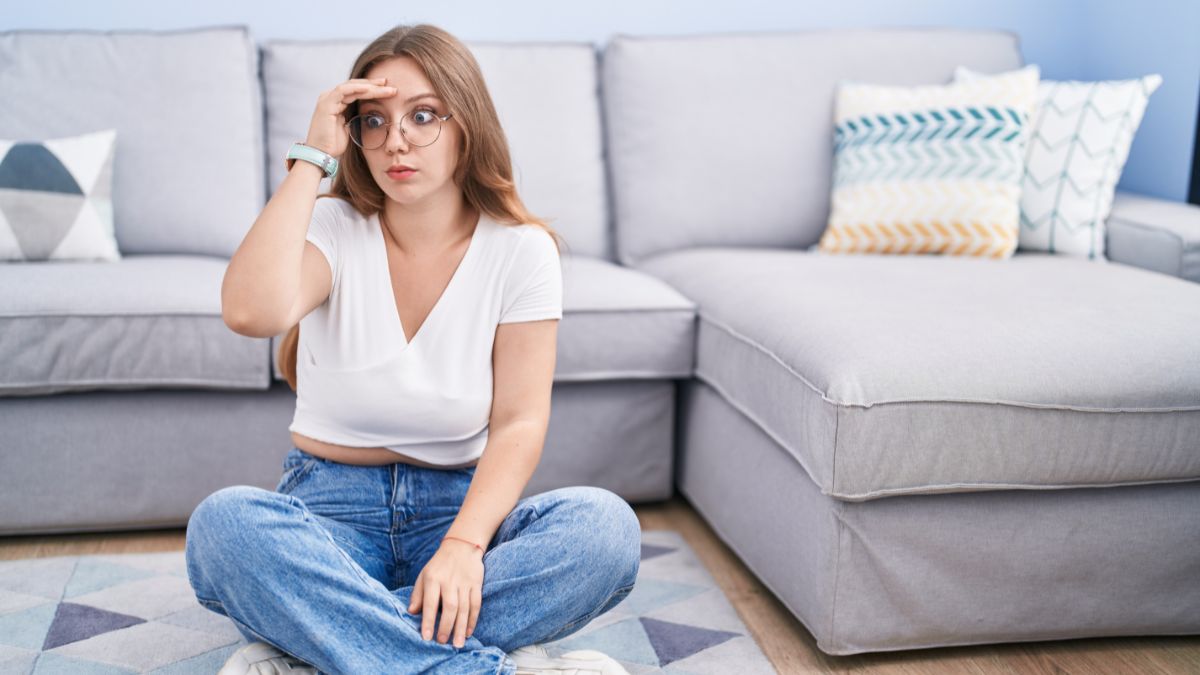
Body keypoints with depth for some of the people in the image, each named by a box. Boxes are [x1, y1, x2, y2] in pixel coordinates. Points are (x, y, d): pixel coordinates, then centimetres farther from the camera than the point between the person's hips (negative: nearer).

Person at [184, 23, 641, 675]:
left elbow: (519, 421, -9)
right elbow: (252, 311, -27)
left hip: (461, 505, 1)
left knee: (607, 525, -28)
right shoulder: (333, 228, -4)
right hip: (330, 510, 0)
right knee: (221, 522, -33)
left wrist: (463, 545, -25)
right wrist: (312, 157, -19)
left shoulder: (520, 250, -3)